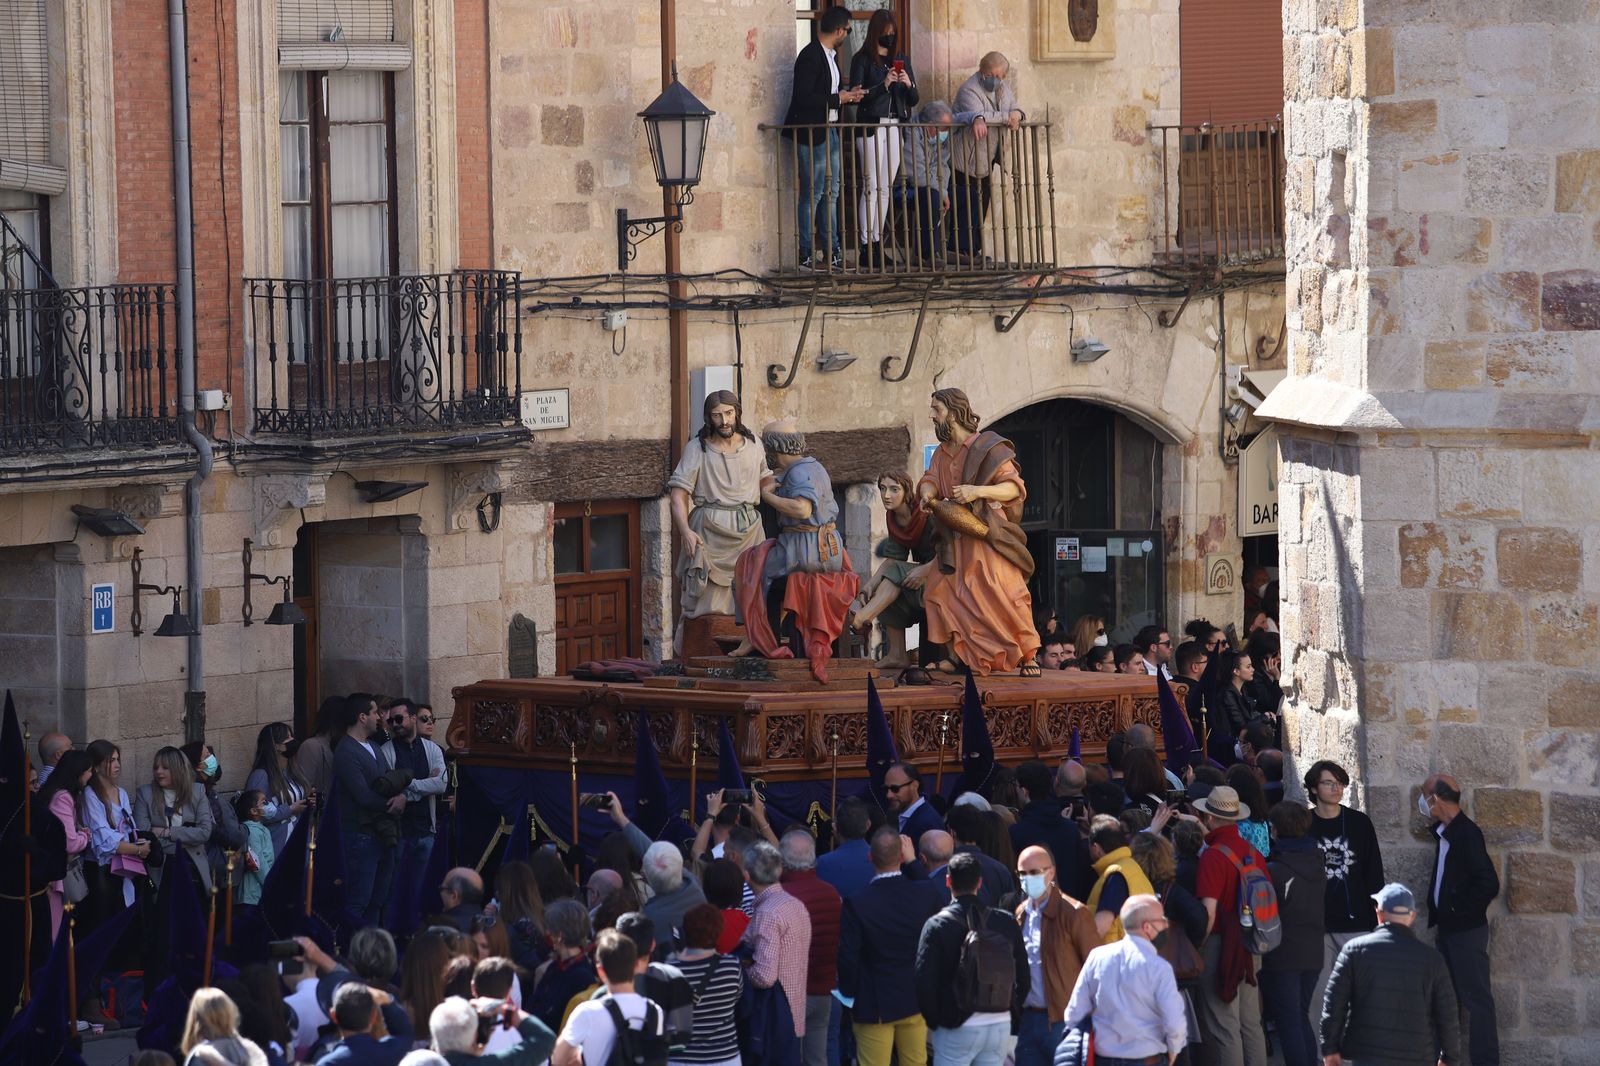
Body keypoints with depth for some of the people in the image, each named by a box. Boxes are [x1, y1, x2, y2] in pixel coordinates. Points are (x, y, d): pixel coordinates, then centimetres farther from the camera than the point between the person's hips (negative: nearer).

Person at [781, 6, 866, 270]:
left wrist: (847, 95, 5)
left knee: (831, 194, 12)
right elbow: (804, 98, -23)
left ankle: (831, 253, 17)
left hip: (829, 129, 10)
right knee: (811, 195, -5)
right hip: (811, 133, -10)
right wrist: (838, 99, -16)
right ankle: (805, 256, 1)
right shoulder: (810, 57, -17)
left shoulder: (831, 56, 13)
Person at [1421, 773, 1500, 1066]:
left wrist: (1462, 911, -15)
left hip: (1466, 931, -10)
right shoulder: (1444, 832, 10)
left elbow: (1489, 884, -22)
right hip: (1447, 929, 10)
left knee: (1475, 997, -5)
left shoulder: (1466, 833, -17)